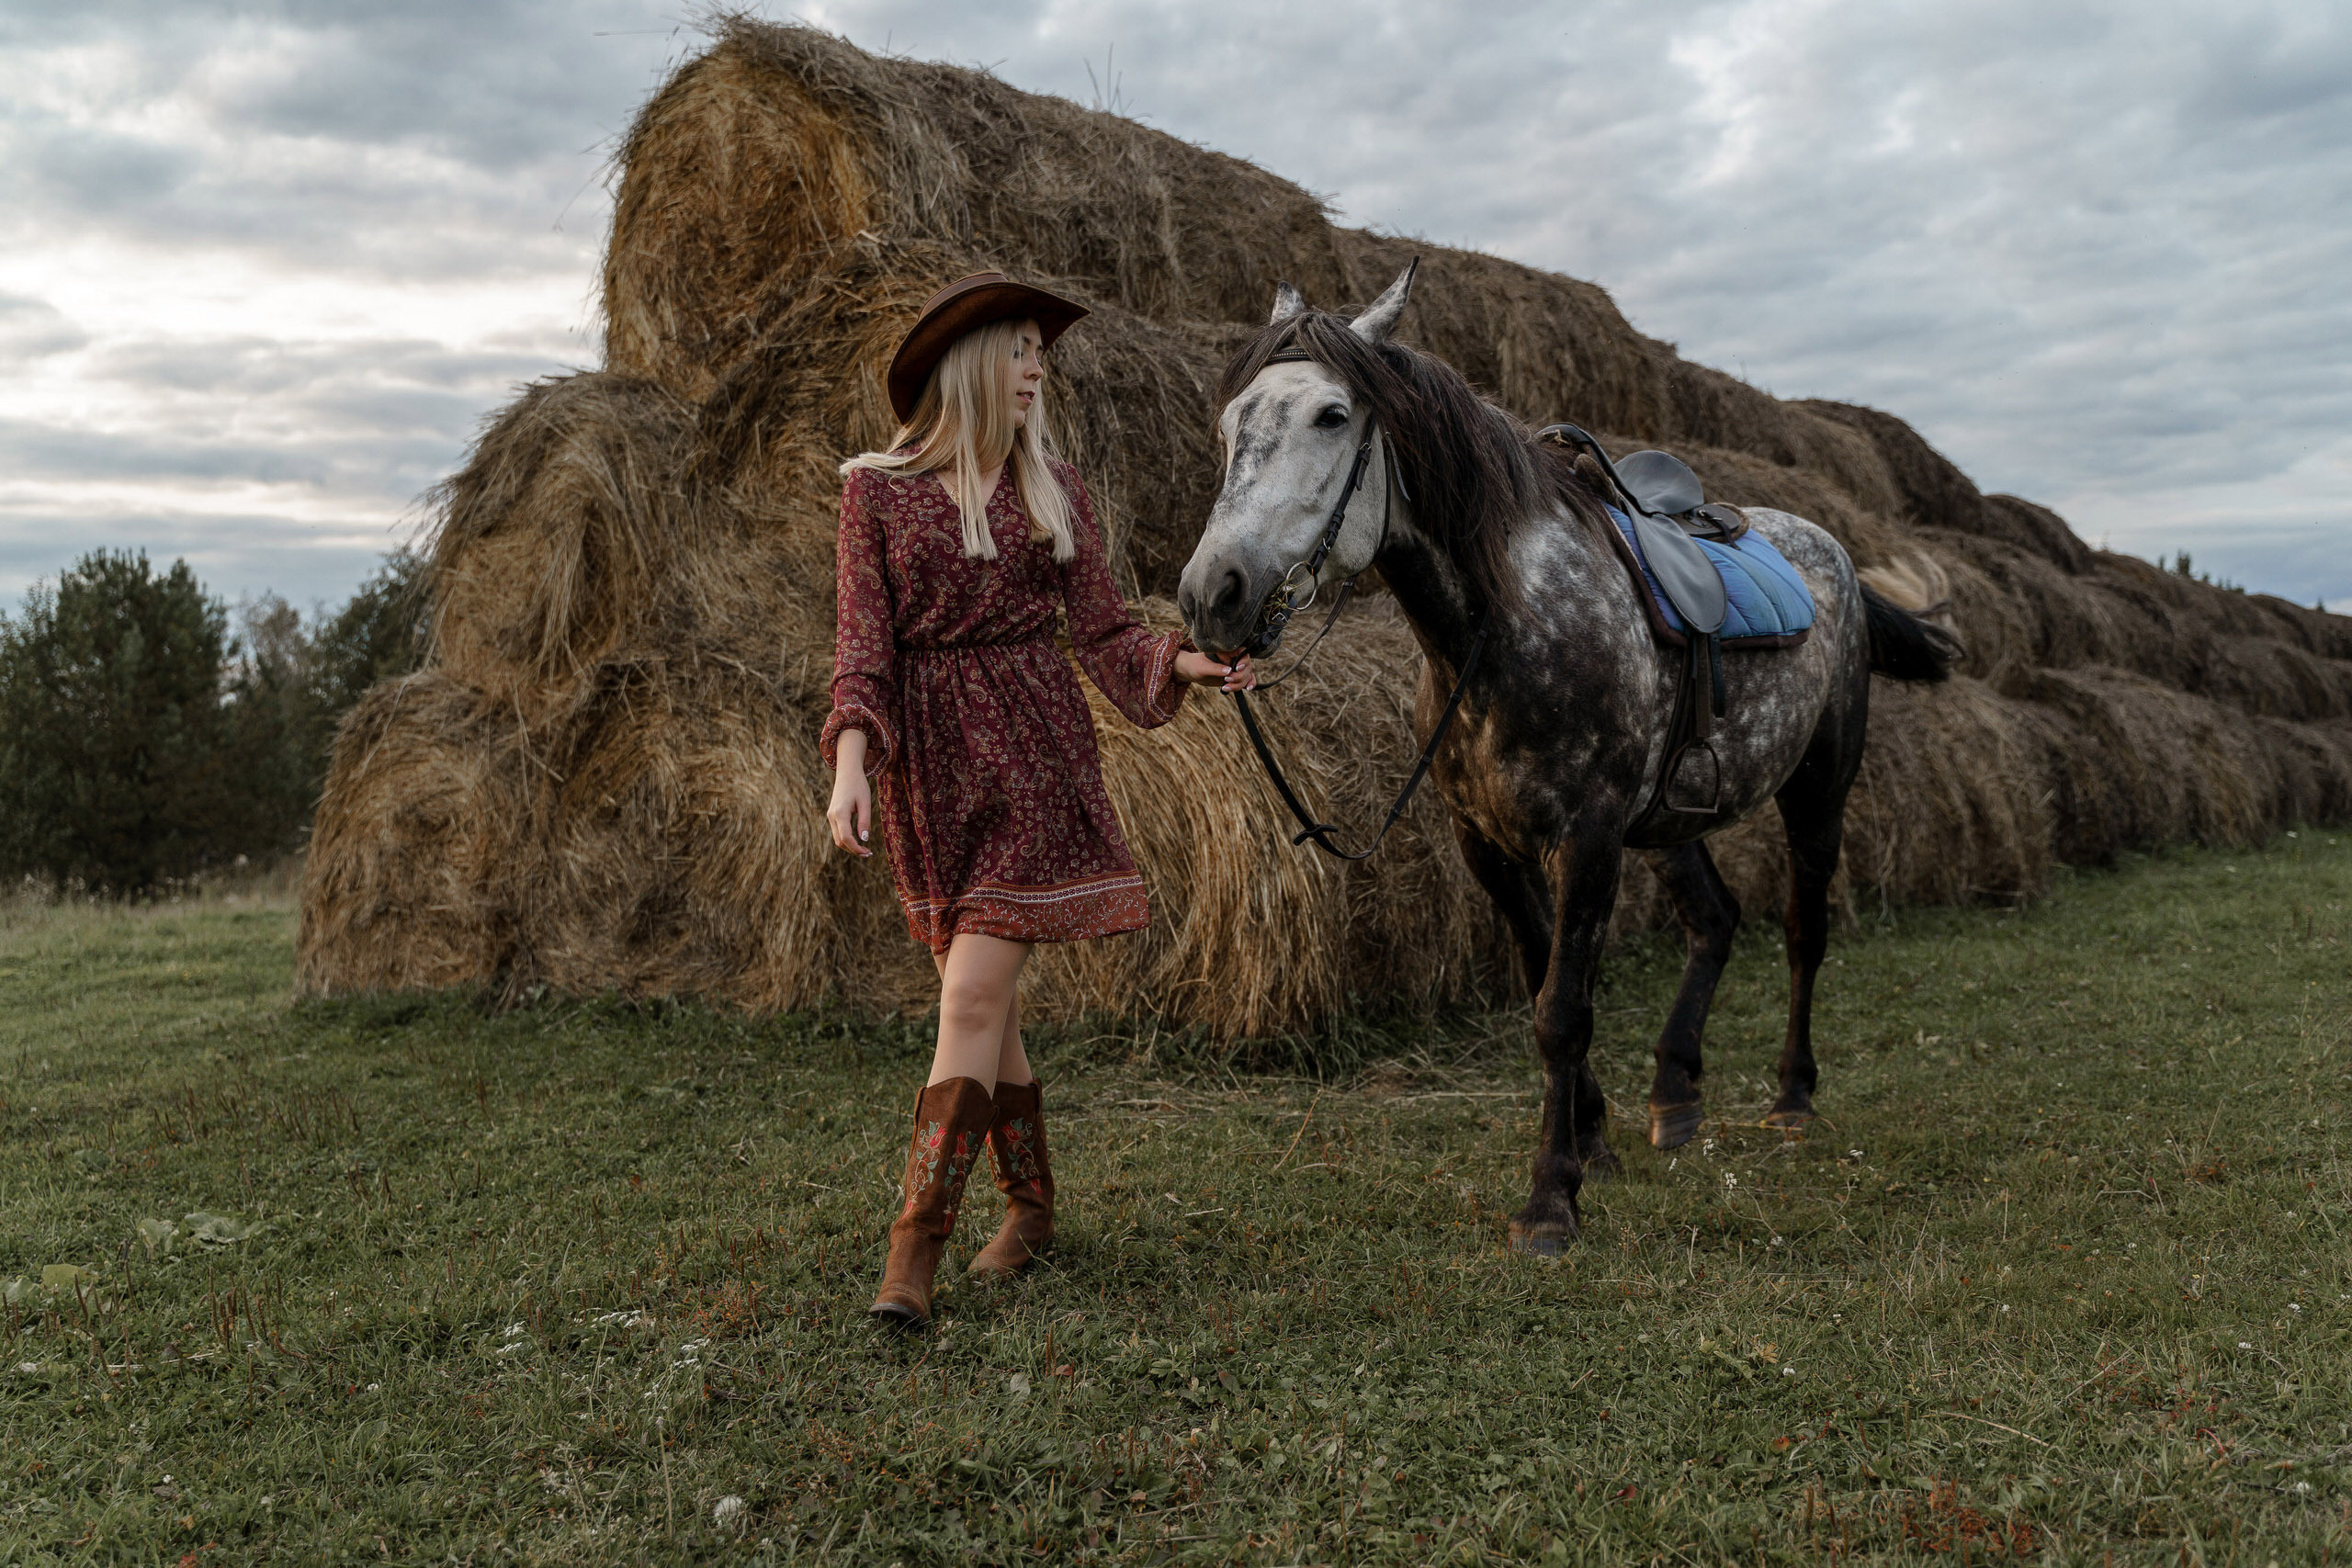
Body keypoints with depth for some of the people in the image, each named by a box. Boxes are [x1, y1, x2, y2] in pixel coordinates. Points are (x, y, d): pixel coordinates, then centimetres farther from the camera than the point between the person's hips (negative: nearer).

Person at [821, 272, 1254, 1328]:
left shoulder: (1055, 490, 7)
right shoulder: (877, 489, 2)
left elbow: (1104, 631, 7)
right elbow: (863, 641, -3)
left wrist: (1189, 664, -11)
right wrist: (851, 763, -17)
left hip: (1032, 747, 0)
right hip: (928, 761, 1)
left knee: (974, 995, -9)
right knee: (983, 1001, 10)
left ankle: (915, 1246, -5)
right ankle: (1030, 1202, 29)